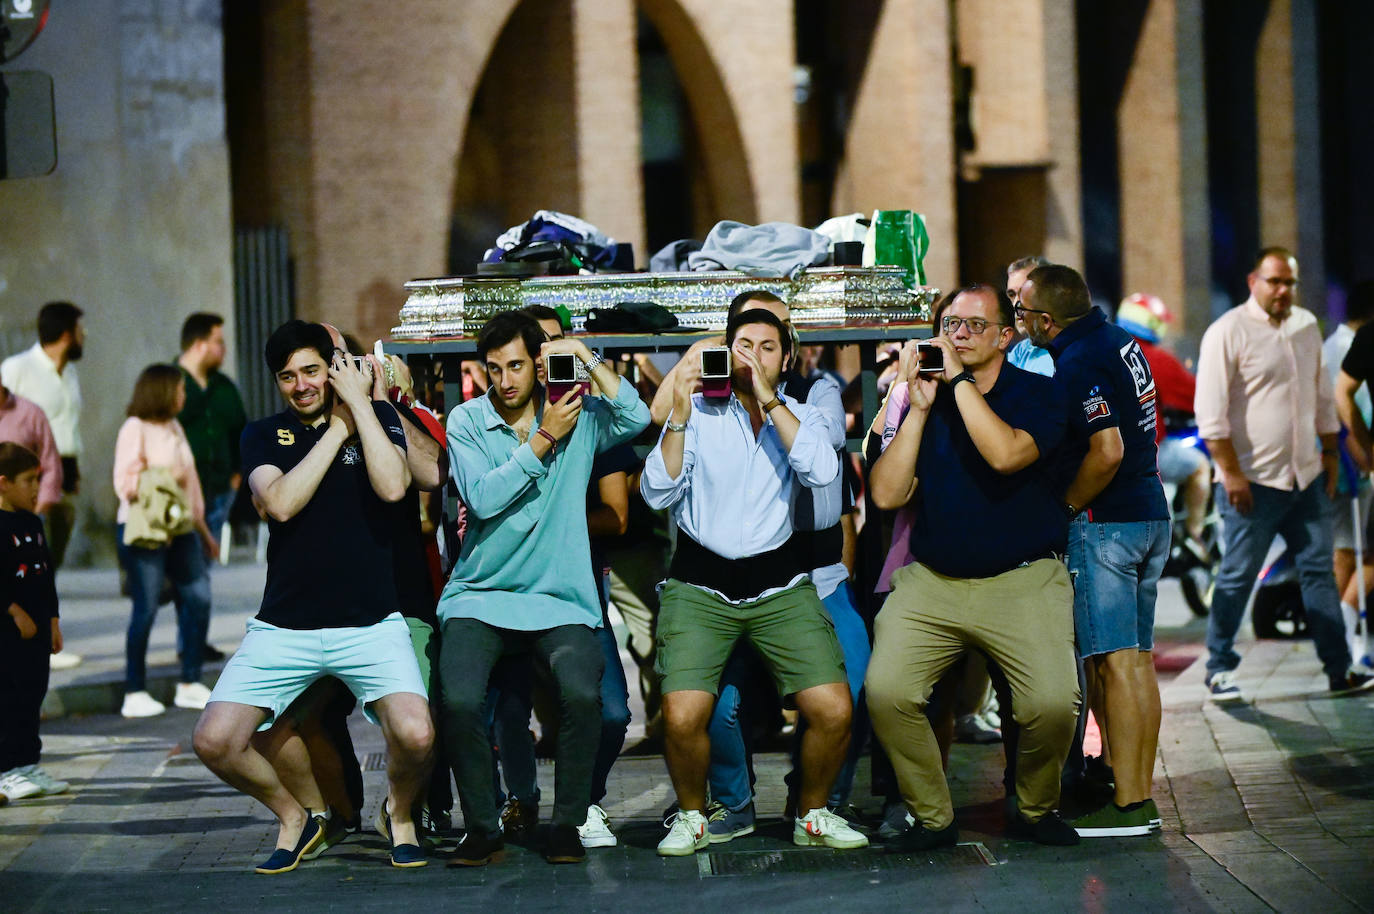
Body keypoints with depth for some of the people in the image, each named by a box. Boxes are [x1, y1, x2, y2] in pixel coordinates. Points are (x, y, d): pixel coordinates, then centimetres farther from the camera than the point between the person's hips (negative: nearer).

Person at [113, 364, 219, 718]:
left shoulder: (174, 427, 19)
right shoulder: (135, 429, -4)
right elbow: (125, 483, -11)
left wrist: (203, 529, 23)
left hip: (180, 528, 7)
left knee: (198, 597, -1)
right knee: (146, 607, -7)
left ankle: (190, 683, 10)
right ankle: (135, 693, 0)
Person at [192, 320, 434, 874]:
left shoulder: (377, 418, 6)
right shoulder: (263, 436, 9)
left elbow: (392, 486, -14)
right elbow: (280, 502, -10)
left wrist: (358, 402, -9)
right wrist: (337, 430, -6)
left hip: (370, 624, -2)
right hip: (283, 627, 2)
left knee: (414, 735, -25)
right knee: (214, 742, -14)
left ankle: (399, 812, 10)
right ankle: (299, 816, 14)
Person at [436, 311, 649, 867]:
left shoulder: (579, 415, 6)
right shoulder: (466, 421, 4)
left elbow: (636, 418, -13)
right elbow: (483, 498, -11)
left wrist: (587, 358, -11)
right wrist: (543, 439, -11)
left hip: (560, 601, 0)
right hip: (480, 596, 0)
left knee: (582, 694, -27)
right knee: (459, 700, -25)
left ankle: (568, 824, -7)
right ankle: (482, 829, -5)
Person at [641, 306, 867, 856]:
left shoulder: (799, 417, 11)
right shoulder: (699, 413, 5)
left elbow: (822, 473, -11)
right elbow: (657, 494, -5)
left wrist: (768, 399, -12)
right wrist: (678, 418, -14)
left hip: (778, 582, 2)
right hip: (700, 584, -2)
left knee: (834, 711, -12)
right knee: (682, 717, -18)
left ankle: (812, 814, 14)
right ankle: (691, 816, 10)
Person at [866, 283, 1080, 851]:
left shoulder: (1036, 394, 1)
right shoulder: (925, 400, 10)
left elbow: (1005, 454, -21)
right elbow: (886, 494, 0)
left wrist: (961, 380, -14)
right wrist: (918, 410, -5)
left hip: (1023, 582, -3)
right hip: (931, 581, 3)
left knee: (1052, 703, -22)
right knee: (886, 692, -19)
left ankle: (1035, 810, 7)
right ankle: (932, 818, 1)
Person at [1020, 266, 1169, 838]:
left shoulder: (1079, 362, -16)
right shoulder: (1118, 340, 13)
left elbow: (1107, 452, -24)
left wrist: (1066, 506, -11)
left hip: (1103, 521, -9)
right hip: (1150, 514, 9)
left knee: (1114, 662, -7)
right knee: (1138, 658, 11)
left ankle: (1126, 806, -7)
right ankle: (1142, 795, 14)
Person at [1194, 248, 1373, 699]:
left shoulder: (1307, 327, 12)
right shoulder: (1228, 332, -9)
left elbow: (1323, 395, 23)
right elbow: (1210, 412, -12)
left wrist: (1330, 452, 18)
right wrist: (1231, 473, -16)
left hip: (1306, 477, 6)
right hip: (1253, 480, -6)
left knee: (1319, 570, 6)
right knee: (1237, 577, -1)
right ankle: (1219, 671, 10)